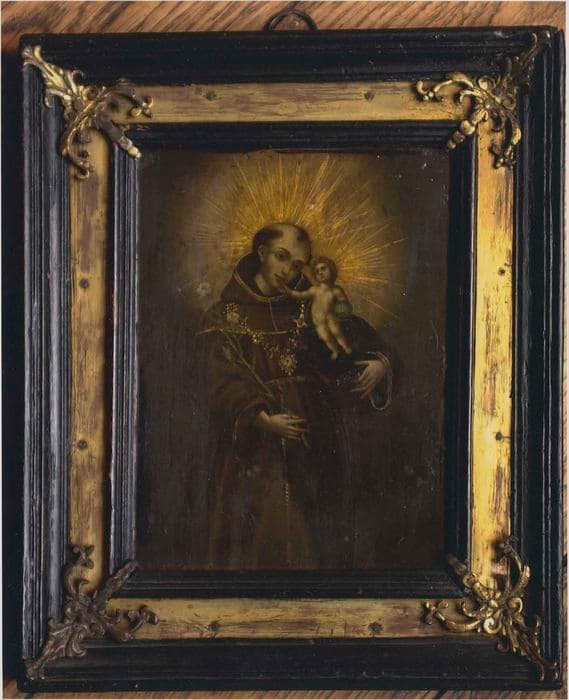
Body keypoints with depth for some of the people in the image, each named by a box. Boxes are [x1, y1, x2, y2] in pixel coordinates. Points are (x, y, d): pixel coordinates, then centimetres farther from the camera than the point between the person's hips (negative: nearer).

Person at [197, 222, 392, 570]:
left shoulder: (309, 306, 7)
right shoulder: (227, 315, -1)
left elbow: (359, 336, 4)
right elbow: (223, 383, -10)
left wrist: (378, 363, -18)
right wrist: (263, 418, -24)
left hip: (315, 438, 3)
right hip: (257, 446, -3)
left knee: (314, 535, 7)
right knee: (264, 534, -3)